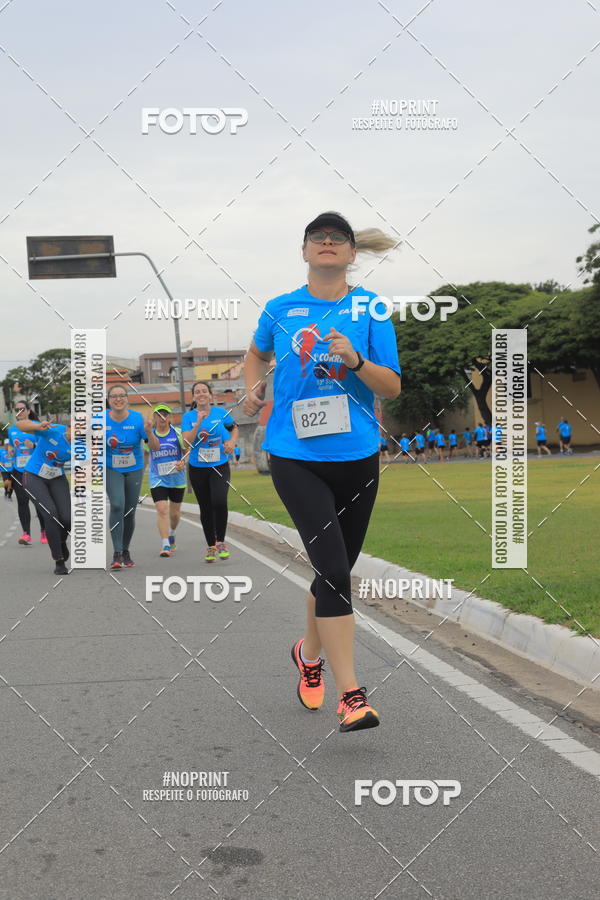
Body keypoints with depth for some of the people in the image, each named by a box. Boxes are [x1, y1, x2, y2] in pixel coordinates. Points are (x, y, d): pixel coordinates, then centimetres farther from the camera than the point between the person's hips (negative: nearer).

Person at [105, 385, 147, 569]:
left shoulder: (137, 418, -14)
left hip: (134, 470, 1)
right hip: (111, 469, -1)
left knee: (129, 512, 9)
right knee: (117, 505, -22)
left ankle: (126, 552, 28)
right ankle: (117, 553, -19)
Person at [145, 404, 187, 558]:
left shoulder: (177, 433, -2)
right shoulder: (151, 433, -3)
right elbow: (154, 446, -25)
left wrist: (183, 462, -15)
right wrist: (149, 433, -44)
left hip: (177, 478, 1)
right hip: (158, 480, -1)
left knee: (174, 512, 13)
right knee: (162, 510, -16)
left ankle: (171, 534, 43)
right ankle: (165, 545, -13)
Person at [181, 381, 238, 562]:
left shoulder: (221, 413, 0)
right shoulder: (188, 417, -3)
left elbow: (234, 428, 17)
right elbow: (187, 442, -14)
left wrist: (232, 442, -2)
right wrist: (199, 422, -21)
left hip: (220, 466, -1)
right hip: (197, 469, 1)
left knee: (219, 501, -22)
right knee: (205, 508, 9)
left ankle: (220, 542, -5)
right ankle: (210, 547, 23)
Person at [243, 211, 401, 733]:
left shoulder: (370, 309, 1)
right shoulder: (281, 309, 4)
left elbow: (392, 388, -3)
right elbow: (257, 354, 26)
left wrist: (355, 361, -20)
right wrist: (253, 389, 7)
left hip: (356, 457, 2)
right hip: (295, 458, -1)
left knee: (336, 570, 14)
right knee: (334, 568, -16)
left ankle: (309, 653, 41)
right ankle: (350, 695, -13)